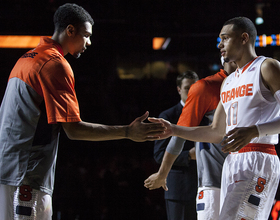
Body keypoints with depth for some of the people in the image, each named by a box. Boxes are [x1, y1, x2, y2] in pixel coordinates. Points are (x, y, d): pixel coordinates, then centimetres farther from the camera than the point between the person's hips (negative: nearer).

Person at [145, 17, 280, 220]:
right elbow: (216, 133, 25)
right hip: (232, 163, 9)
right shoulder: (228, 82, 23)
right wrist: (174, 130, 16)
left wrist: (254, 131, -27)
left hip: (258, 164, -9)